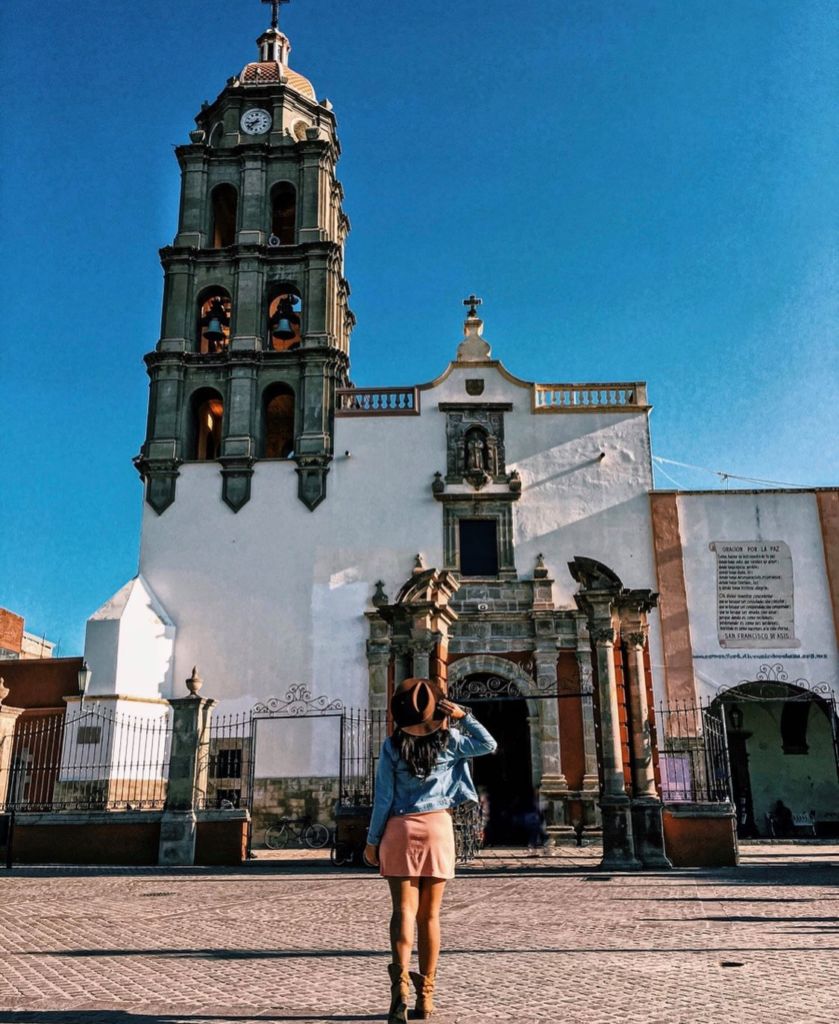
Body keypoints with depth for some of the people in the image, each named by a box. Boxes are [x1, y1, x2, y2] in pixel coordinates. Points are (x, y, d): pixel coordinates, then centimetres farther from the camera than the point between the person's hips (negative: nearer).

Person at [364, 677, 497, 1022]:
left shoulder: (392, 745, -3)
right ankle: (425, 996, 14)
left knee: (404, 909, -3)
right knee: (430, 914, 8)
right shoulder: (449, 740, -1)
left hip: (400, 829, -1)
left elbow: (383, 797, -3)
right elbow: (489, 745, 12)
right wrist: (464, 716, 5)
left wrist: (372, 840, 5)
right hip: (438, 827, 1)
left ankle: (401, 978, -26)